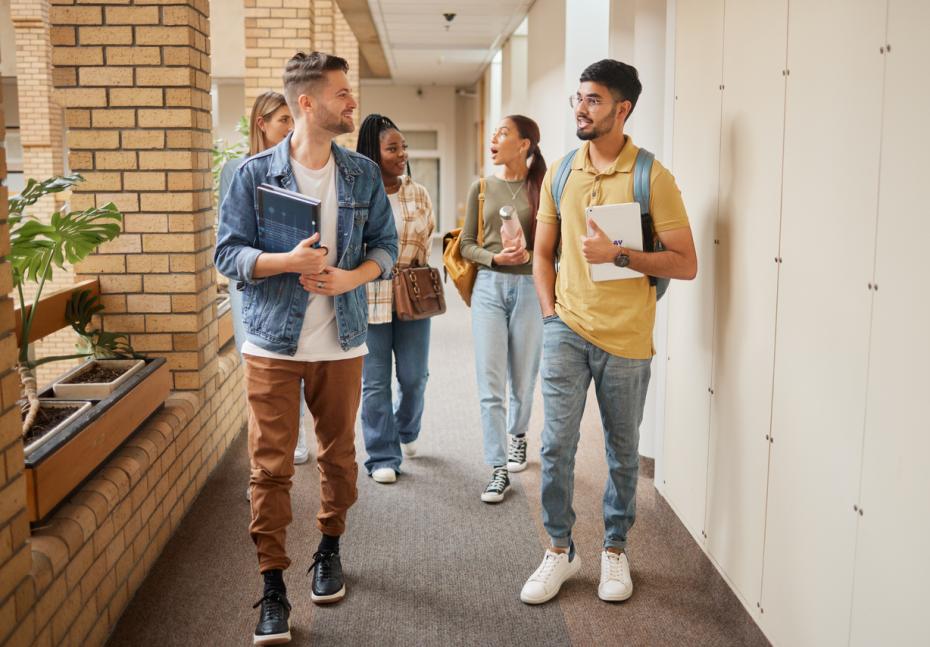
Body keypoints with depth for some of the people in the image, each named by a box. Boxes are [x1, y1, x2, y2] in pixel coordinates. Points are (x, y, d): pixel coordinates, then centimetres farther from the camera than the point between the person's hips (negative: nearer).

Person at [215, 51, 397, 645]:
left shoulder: (363, 173, 5)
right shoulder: (255, 174, -4)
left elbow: (385, 245, 7)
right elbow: (227, 252, -4)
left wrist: (351, 277, -13)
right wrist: (286, 261, -21)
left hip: (342, 343, 3)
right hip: (273, 344, -3)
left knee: (339, 455, 13)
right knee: (271, 467, -2)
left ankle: (330, 550, 36)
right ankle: (273, 586, 10)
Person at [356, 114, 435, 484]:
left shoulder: (418, 194, 6)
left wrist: (416, 265, 3)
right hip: (370, 299, -3)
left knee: (414, 376, 9)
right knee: (375, 382, 2)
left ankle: (406, 430, 40)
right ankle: (382, 457, 15)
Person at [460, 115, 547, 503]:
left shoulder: (542, 188, -2)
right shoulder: (482, 188, 6)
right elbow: (466, 245, 7)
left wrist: (528, 255, -18)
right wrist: (494, 257, -11)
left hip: (530, 288, -1)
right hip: (489, 286, 1)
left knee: (523, 380, 11)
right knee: (490, 383, -5)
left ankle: (517, 435, 40)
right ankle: (499, 468, 2)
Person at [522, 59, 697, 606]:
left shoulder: (653, 177, -8)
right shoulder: (560, 172, 6)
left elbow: (685, 264, -9)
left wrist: (617, 253, -19)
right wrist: (550, 312, 4)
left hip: (626, 338, -2)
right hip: (567, 330, 3)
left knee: (623, 452, 11)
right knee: (557, 444, 0)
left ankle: (615, 550, 30)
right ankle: (560, 550, 18)